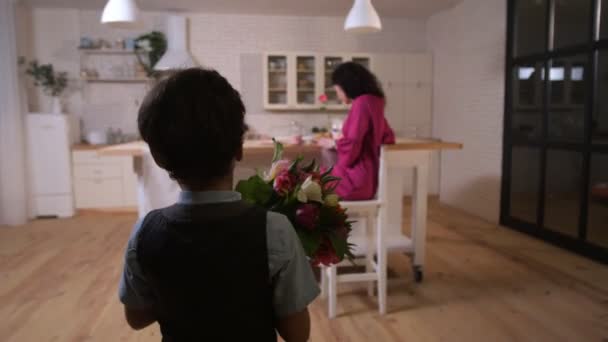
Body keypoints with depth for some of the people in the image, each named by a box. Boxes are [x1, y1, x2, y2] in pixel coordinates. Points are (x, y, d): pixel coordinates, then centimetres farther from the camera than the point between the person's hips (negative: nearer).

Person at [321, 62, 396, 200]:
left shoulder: (361, 104, -16)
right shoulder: (373, 102, 9)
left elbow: (351, 147, -20)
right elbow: (388, 137, 20)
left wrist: (333, 143, 1)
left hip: (356, 180, -9)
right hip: (368, 176, 9)